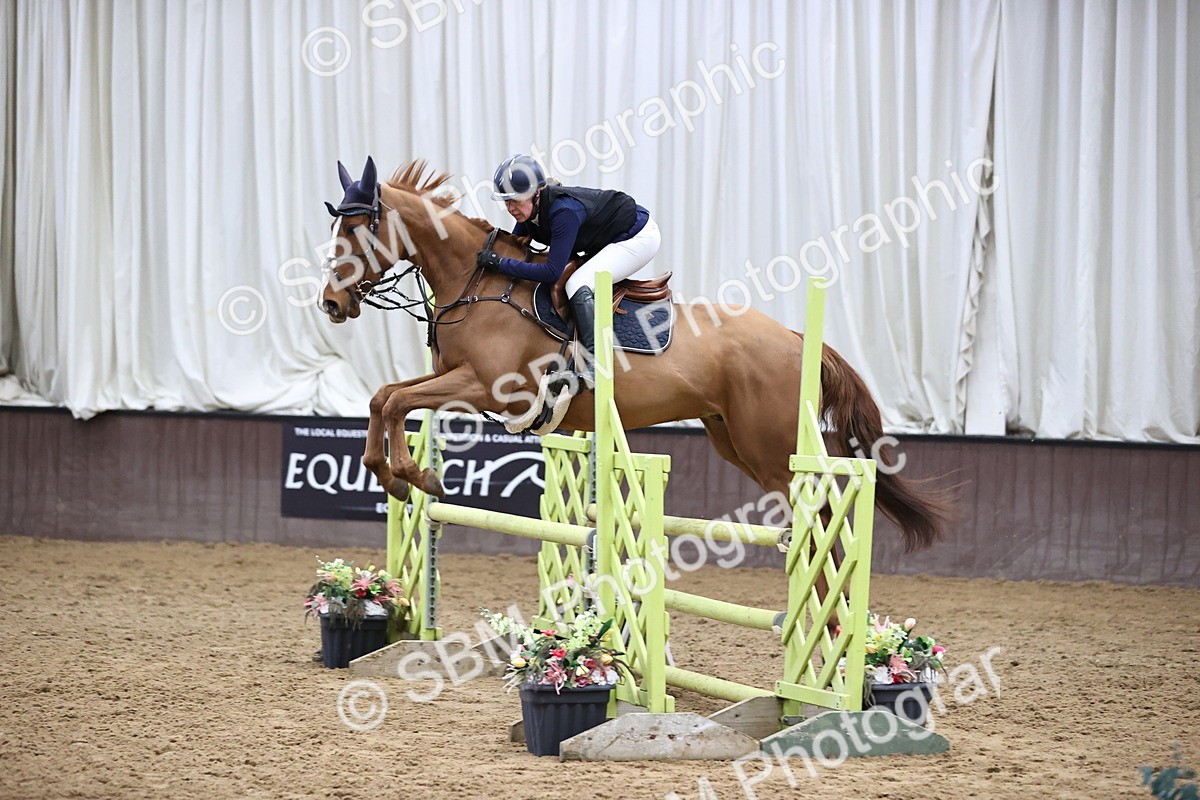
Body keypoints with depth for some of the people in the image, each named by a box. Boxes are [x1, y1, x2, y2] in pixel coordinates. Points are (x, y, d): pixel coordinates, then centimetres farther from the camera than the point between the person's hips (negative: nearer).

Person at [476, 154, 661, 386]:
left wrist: (499, 262, -32)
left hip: (640, 237, -10)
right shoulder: (528, 211, -7)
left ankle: (594, 365, -29)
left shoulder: (564, 211, -33)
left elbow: (552, 272, -33)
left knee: (578, 284, -24)